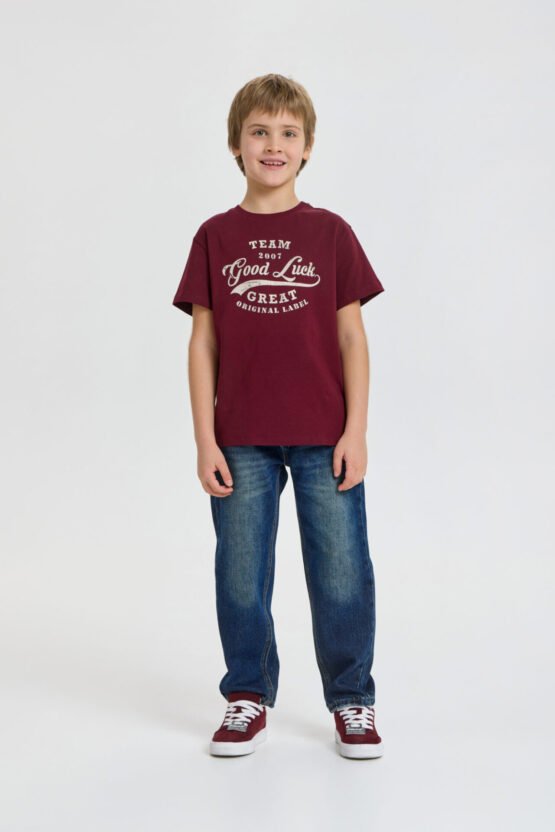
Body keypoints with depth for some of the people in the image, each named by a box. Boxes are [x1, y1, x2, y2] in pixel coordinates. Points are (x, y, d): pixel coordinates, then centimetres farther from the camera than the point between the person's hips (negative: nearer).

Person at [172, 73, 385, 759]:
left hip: (325, 437, -1)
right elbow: (204, 343, 3)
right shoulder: (216, 237, 4)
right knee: (241, 578, 9)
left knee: (342, 575, 3)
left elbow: (351, 336, 2)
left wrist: (356, 430, -4)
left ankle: (352, 701, 22)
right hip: (241, 439, 1)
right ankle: (248, 699, 27)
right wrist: (205, 441, -2)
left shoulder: (331, 233, 3)